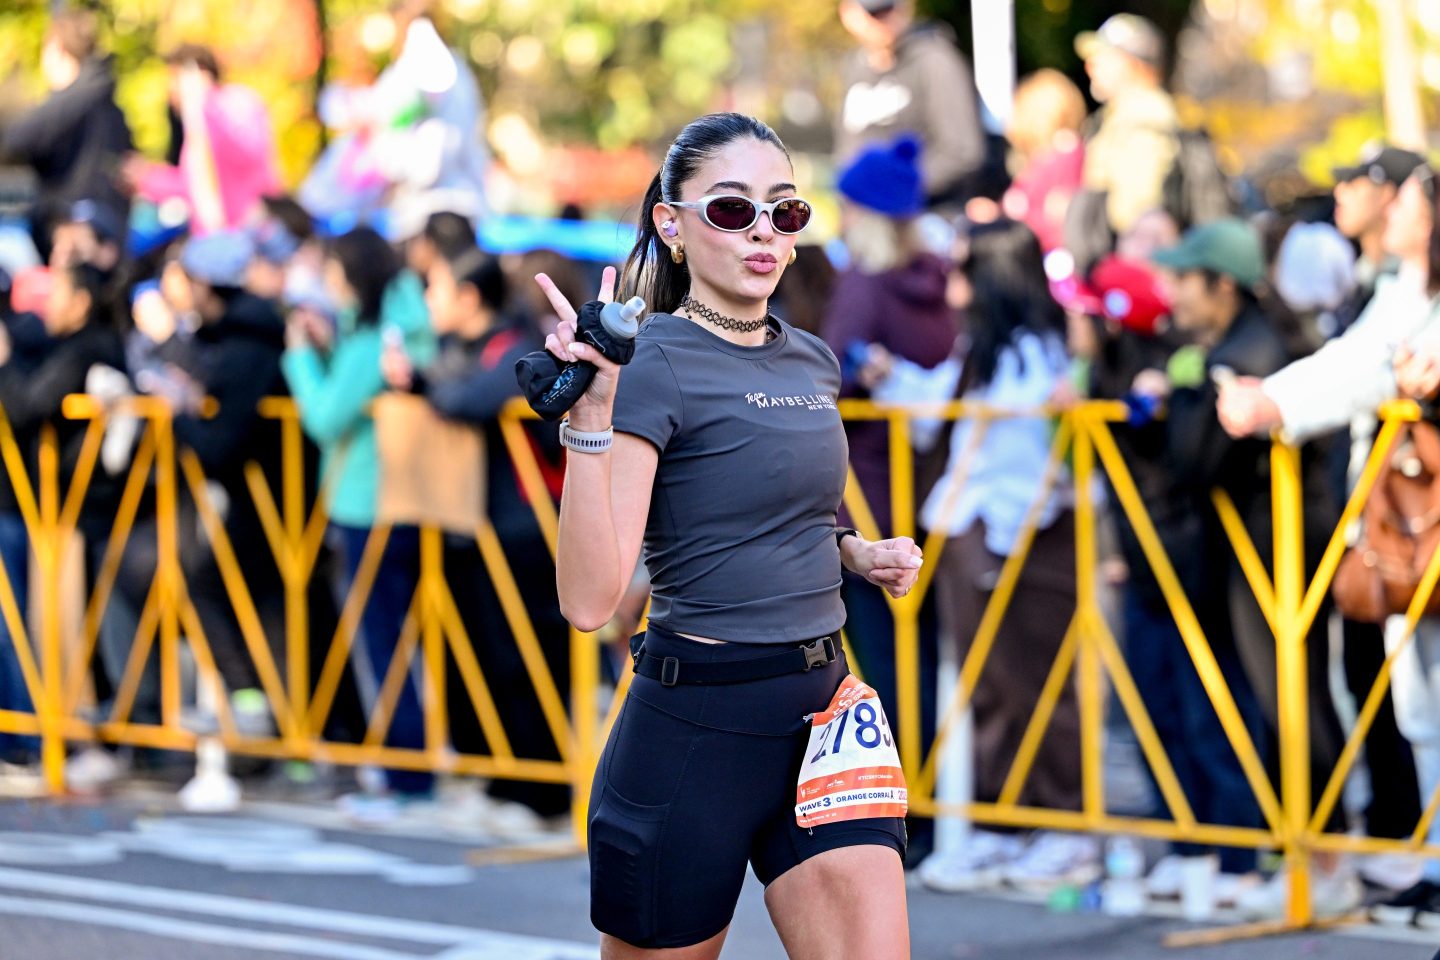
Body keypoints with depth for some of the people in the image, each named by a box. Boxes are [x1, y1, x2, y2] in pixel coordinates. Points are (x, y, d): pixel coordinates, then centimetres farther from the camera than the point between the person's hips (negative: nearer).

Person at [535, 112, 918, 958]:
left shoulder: (812, 363, 10)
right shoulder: (654, 365, -11)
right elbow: (590, 599, -21)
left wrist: (857, 553, 9)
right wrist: (591, 412, -29)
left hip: (820, 715, 6)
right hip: (695, 729, -6)